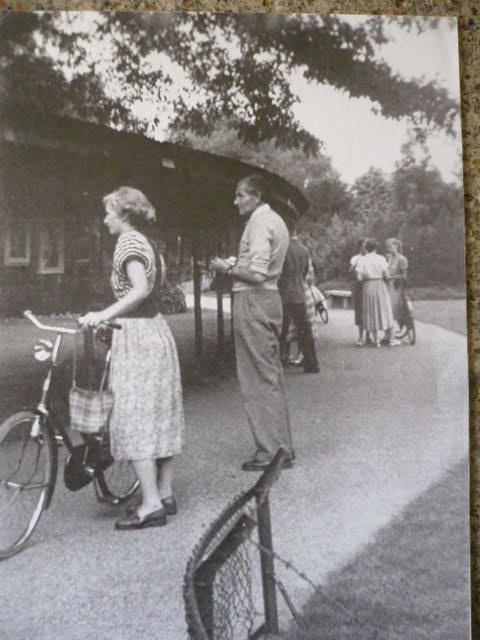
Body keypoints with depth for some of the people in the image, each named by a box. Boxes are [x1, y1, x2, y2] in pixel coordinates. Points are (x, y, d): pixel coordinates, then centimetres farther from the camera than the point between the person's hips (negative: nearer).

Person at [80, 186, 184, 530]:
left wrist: (104, 315, -27)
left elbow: (140, 290, -24)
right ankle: (165, 494, 19)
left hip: (137, 335, -9)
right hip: (157, 330, 10)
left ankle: (151, 504, -2)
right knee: (160, 415, 11)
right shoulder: (146, 243, 17)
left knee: (134, 418, -5)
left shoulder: (128, 242, -10)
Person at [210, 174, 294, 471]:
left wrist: (228, 269, -7)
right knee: (272, 375, 13)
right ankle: (283, 448, 20)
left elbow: (256, 273, -21)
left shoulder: (260, 222, -12)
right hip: (270, 298, 10)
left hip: (253, 300, -10)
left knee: (259, 378, -4)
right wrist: (236, 266, 14)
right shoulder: (276, 221, 19)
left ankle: (271, 451, 2)